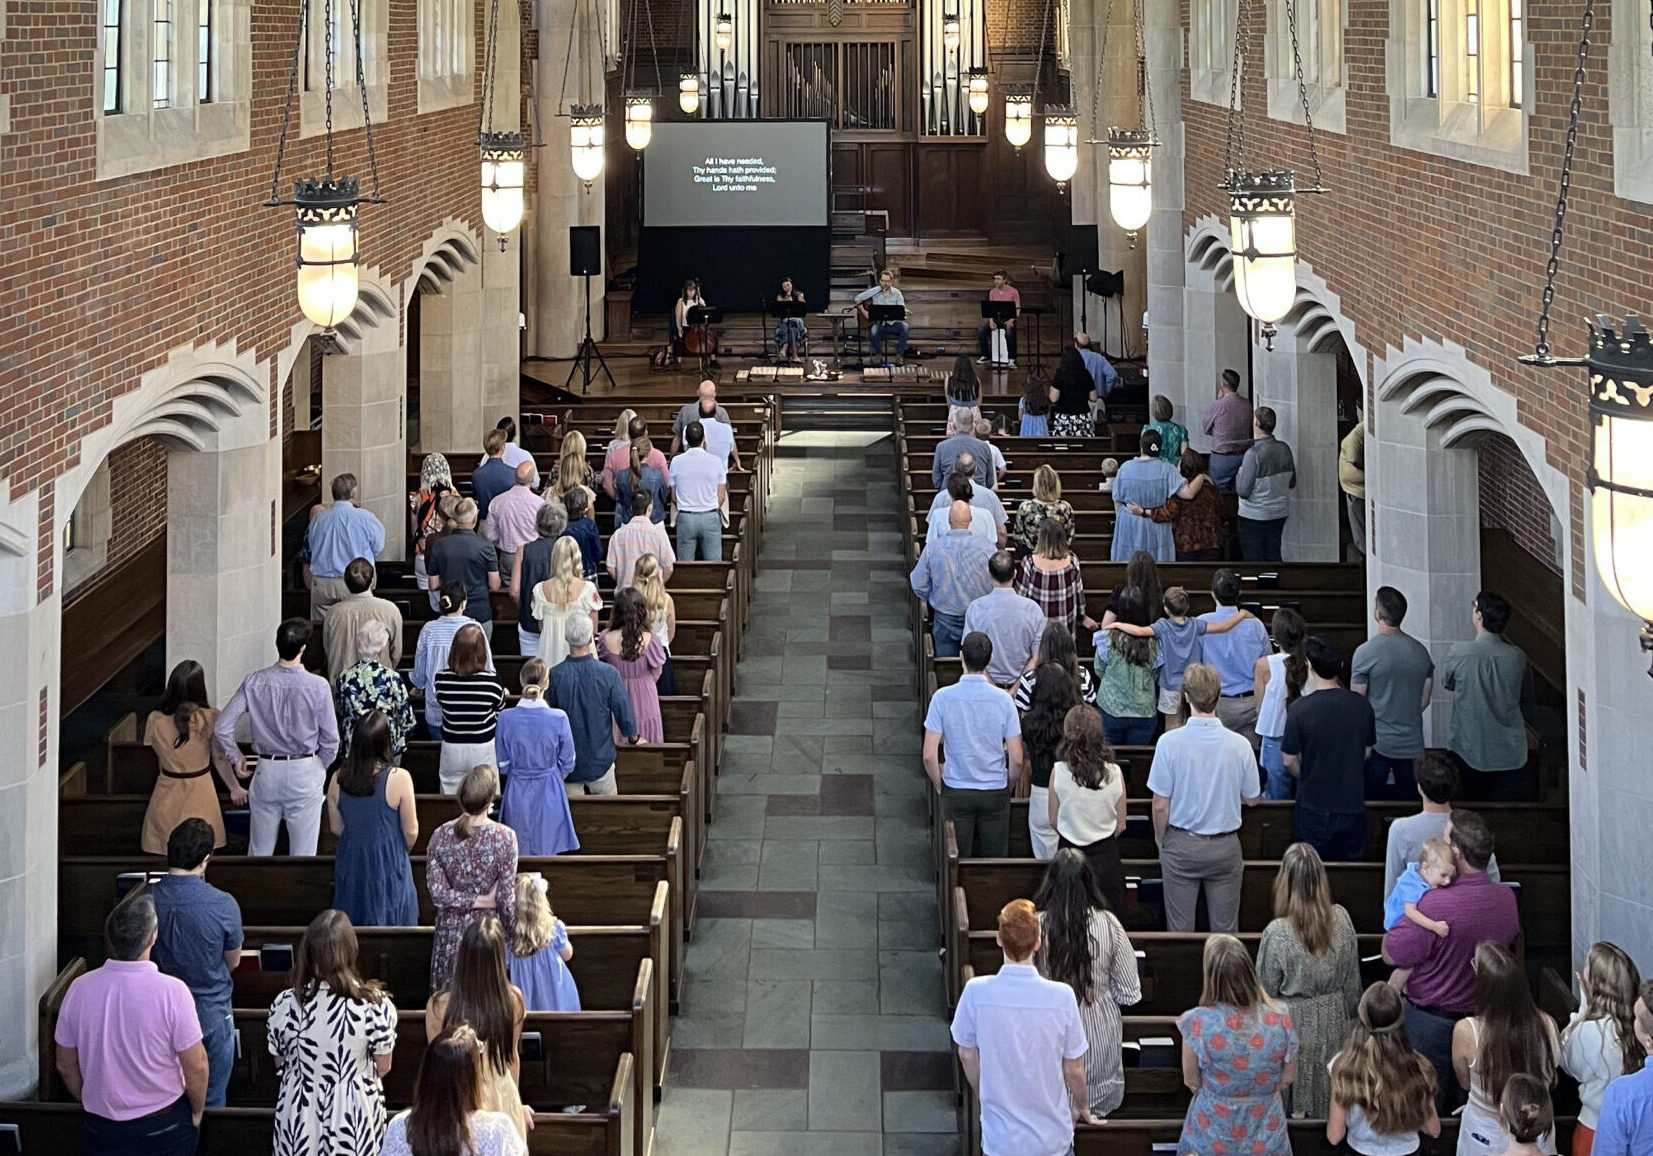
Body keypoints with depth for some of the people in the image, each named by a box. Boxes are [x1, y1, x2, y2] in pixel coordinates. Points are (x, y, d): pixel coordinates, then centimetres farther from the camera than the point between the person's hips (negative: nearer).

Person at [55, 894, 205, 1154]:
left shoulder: (80, 989, -12)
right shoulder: (172, 991, -23)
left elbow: (66, 1065, -1)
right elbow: (196, 1065, -16)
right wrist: (197, 1112, 2)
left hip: (100, 1127, 2)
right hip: (164, 1128, -2)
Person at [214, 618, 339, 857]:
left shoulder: (254, 683, -9)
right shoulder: (317, 686, -14)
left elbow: (221, 728, -8)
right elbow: (330, 739, -7)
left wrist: (235, 758, 10)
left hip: (267, 772, 2)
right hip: (305, 774, -2)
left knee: (259, 852, 14)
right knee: (303, 854, 7)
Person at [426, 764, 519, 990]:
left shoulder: (441, 835, -6)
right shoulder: (505, 837, -13)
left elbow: (437, 893, -8)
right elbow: (506, 898, -11)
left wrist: (474, 901, -3)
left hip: (451, 932, 2)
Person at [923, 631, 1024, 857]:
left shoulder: (943, 697, -13)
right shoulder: (1003, 699, -12)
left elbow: (929, 755, -13)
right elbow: (1016, 759, -9)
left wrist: (939, 786, 5)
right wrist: (1009, 785, 10)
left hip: (956, 793, 0)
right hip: (995, 792, 0)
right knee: (994, 861, 13)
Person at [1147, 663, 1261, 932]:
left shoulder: (1169, 743, -16)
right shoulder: (1240, 745, -13)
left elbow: (1161, 805, -11)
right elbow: (1251, 798, 2)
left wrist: (1160, 840, 7)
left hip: (1181, 845, -1)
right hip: (1225, 847, 1)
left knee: (1180, 929, 11)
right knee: (1225, 928, 12)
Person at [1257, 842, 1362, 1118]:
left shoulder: (1277, 932, -23)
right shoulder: (1341, 920, -11)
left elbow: (1266, 990, -11)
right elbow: (1352, 982, 2)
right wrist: (1349, 1016, 18)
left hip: (1293, 1023, -4)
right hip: (1332, 1021, 4)